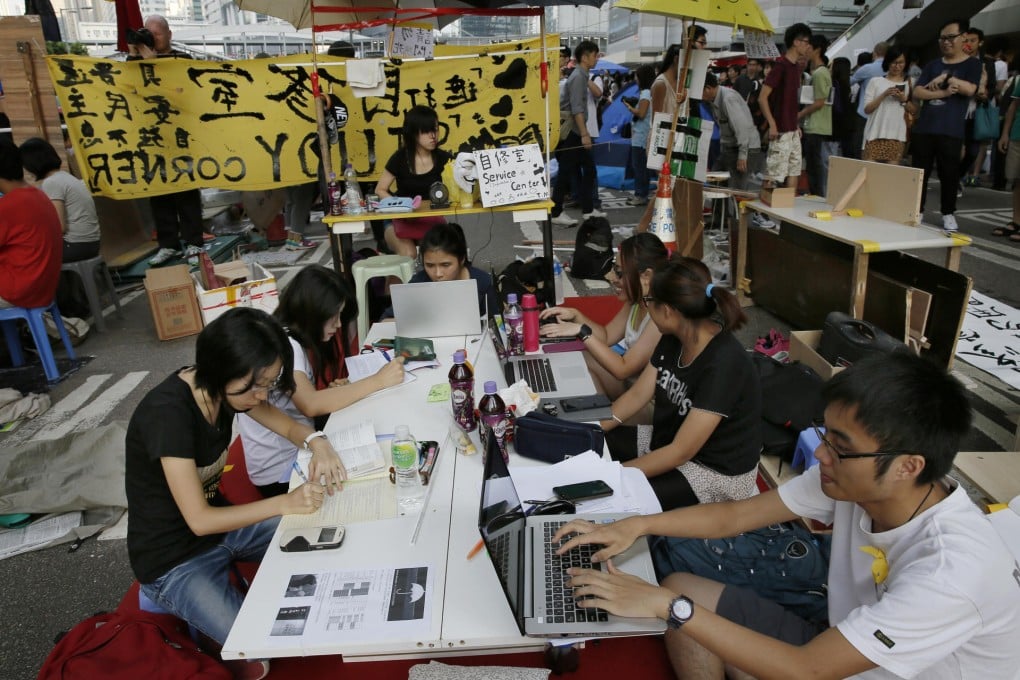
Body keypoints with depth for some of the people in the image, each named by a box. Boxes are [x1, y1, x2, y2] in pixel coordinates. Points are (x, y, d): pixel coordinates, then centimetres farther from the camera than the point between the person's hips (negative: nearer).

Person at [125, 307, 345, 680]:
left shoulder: (224, 387, -11)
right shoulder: (168, 413, -33)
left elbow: (287, 425, -1)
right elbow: (199, 520, -29)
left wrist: (317, 442, -23)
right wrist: (285, 502, -33)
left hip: (219, 520, 7)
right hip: (174, 560, -7)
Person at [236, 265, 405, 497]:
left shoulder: (299, 340, 5)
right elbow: (311, 406, -36)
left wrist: (334, 392, -13)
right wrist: (378, 381, -30)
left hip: (299, 447, 8)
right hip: (280, 472, -8)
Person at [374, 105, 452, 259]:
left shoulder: (443, 158, 1)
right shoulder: (400, 158, -4)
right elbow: (380, 190, 2)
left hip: (432, 218, 1)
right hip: (403, 218, -1)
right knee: (408, 254, -29)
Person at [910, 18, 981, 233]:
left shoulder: (972, 64, 6)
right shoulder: (932, 65, 14)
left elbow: (969, 89, -11)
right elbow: (917, 92, 1)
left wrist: (946, 78, -8)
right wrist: (944, 92, -12)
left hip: (951, 131, -3)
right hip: (923, 128, 3)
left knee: (949, 174, 2)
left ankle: (948, 214, 14)